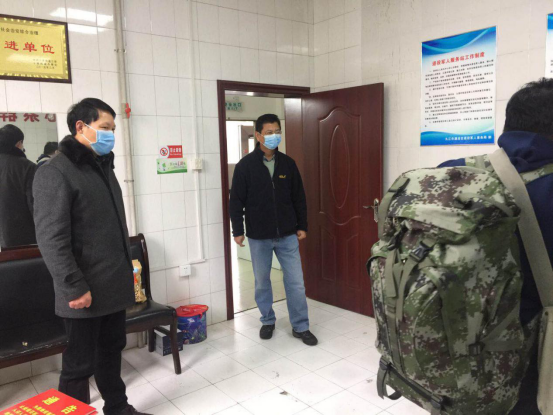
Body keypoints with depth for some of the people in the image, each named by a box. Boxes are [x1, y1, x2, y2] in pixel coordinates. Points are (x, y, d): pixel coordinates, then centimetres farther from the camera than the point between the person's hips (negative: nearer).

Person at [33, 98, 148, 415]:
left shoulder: (104, 168, 14)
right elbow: (51, 240, -19)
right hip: (85, 292, -8)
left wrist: (128, 269, 17)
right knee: (80, 364, 7)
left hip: (114, 286, 8)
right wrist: (74, 288, -21)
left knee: (112, 353, 21)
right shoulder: (56, 173, -13)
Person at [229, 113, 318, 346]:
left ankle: (300, 327, 19)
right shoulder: (245, 165, -6)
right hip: (259, 236, -1)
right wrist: (238, 230, -7)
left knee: (296, 282, 4)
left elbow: (299, 198, 8)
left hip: (287, 235, 2)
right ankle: (268, 321, 33)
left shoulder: (288, 163, 3)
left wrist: (302, 226, 7)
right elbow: (236, 201, -4)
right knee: (262, 282, 12)